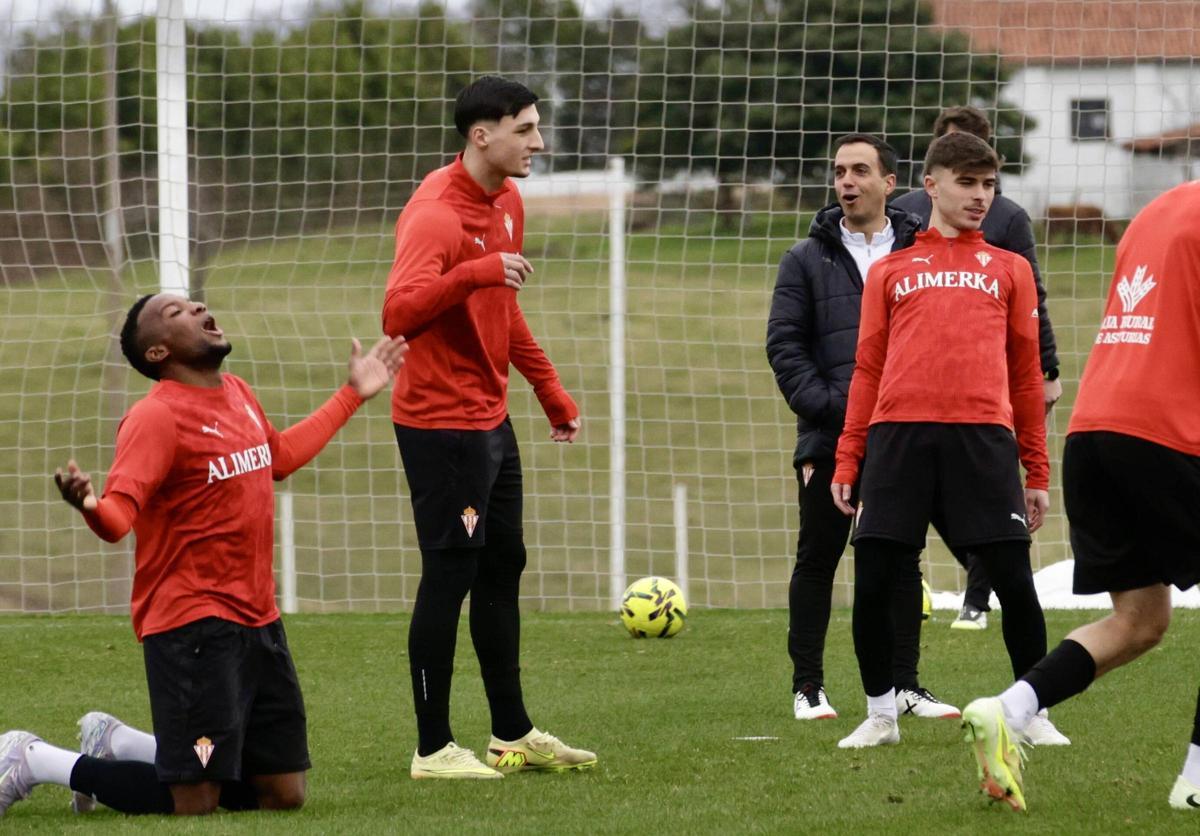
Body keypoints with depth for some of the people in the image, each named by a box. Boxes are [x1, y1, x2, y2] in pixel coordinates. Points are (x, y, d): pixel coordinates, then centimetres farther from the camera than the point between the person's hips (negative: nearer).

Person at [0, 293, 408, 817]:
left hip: (258, 620, 8)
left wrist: (353, 394, 37)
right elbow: (118, 516, -26)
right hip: (192, 627, -8)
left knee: (284, 796, 10)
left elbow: (281, 455, 31)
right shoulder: (156, 416, -15)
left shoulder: (238, 394, 10)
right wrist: (89, 505, -50)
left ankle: (117, 742, 25)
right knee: (194, 803, -12)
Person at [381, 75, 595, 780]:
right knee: (450, 576, -6)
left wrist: (551, 390, 24)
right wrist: (476, 271, -43)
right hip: (441, 424, -10)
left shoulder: (507, 203, 10)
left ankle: (513, 734, 25)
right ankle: (434, 749, 1)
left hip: (491, 418, 10)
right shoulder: (435, 213, -19)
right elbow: (399, 312, -32)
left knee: (502, 570, 15)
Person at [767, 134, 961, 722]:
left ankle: (904, 685, 11)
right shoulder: (807, 259, 7)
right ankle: (808, 686, 10)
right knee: (817, 559, 4)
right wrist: (826, 405, -11)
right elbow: (784, 343, 2)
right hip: (828, 441, 0)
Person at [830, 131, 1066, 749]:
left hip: (983, 436, 0)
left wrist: (1037, 472, 11)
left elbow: (1026, 374, 16)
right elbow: (868, 372, 17)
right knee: (874, 581, -4)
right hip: (899, 435, 0)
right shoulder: (889, 273, 19)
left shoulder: (1009, 270, 18)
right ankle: (881, 715, 12)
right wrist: (847, 462, 8)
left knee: (1014, 581, -5)